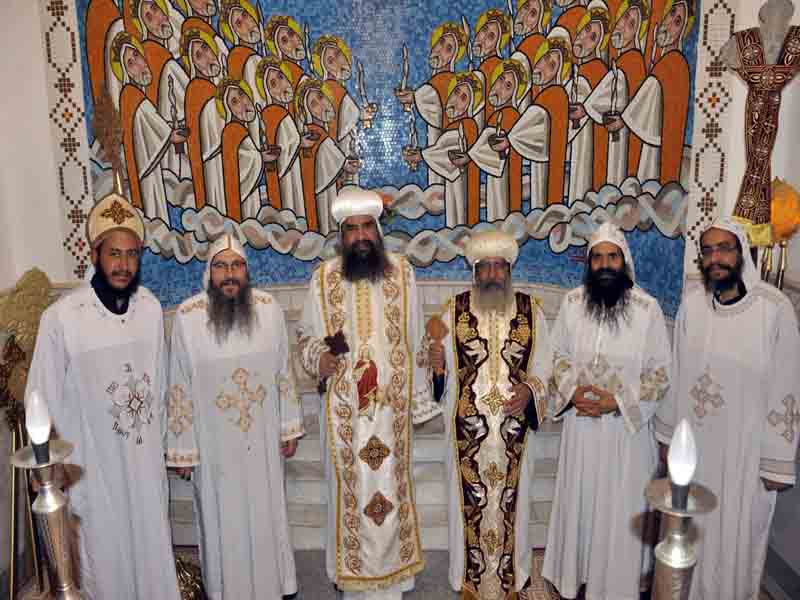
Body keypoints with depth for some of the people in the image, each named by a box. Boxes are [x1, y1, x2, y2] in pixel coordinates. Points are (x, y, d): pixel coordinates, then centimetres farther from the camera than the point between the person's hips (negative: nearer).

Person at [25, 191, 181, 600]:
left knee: (152, 547, 19)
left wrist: (158, 440, 11)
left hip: (145, 458, 3)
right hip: (91, 464, -3)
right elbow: (42, 399, -9)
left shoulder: (151, 308, -7)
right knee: (103, 556, 15)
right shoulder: (61, 318, -19)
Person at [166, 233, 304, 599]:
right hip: (213, 442, -2)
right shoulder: (187, 316, -15)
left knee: (265, 516, 18)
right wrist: (181, 449, -4)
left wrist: (289, 428, 5)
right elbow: (179, 388, -8)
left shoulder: (270, 309, -9)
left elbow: (283, 373, 1)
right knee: (223, 522, 15)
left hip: (261, 438, 2)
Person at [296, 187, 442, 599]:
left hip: (392, 403, 0)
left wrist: (418, 396, 5)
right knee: (351, 488, 9)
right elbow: (305, 335, 6)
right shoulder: (323, 278, -3)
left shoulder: (402, 273, -2)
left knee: (389, 486, 10)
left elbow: (414, 340, 3)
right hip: (344, 405, 0)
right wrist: (319, 358, -16)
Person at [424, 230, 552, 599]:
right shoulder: (454, 310, -2)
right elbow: (441, 371, 0)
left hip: (514, 431, 1)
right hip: (467, 430, 0)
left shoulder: (531, 311, -1)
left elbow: (543, 366, 3)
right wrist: (436, 363, -22)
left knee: (510, 501, 13)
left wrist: (529, 390, -16)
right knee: (470, 503, 10)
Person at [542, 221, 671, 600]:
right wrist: (571, 390, -11)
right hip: (580, 422, 3)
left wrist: (617, 402, -18)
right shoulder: (572, 302, -4)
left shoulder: (647, 308, -13)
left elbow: (660, 373, -8)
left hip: (625, 426, -2)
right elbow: (558, 355, 6)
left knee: (620, 507, 10)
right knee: (578, 500, 16)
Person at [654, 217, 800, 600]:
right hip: (693, 443, 3)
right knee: (690, 533, 19)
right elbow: (676, 375, 2)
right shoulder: (691, 304, -5)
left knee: (736, 536, 14)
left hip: (745, 450, -3)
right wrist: (668, 435, 7)